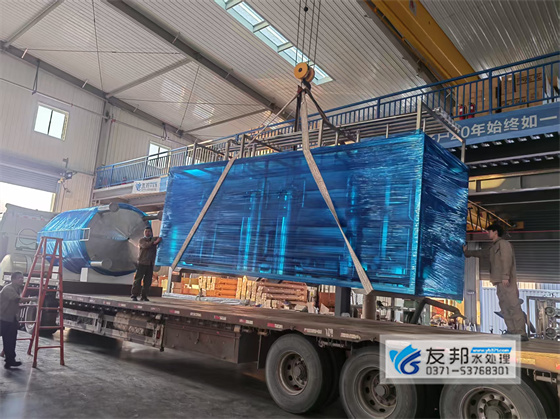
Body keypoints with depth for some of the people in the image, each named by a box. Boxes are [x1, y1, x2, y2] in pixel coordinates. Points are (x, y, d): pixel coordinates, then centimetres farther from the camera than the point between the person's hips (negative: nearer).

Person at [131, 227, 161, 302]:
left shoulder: (153, 240, 18)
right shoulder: (142, 240, 3)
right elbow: (145, 246, -16)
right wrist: (154, 242, -18)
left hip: (150, 264, 4)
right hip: (142, 262, -4)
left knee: (148, 281, 3)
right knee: (138, 279, -5)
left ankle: (144, 296, 8)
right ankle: (134, 296, -1)